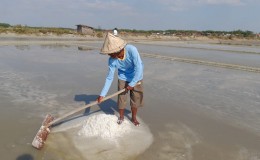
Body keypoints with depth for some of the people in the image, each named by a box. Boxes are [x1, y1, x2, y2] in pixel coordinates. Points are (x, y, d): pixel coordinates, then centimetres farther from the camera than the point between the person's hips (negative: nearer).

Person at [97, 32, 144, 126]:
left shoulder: (131, 50, -36)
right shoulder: (112, 60, -25)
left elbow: (139, 67, -32)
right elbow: (109, 77, -18)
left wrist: (132, 84, -27)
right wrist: (102, 94, -19)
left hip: (136, 77, -1)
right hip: (123, 78, 2)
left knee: (136, 98, 7)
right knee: (121, 98, 5)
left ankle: (134, 118, 30)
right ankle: (121, 117, 31)